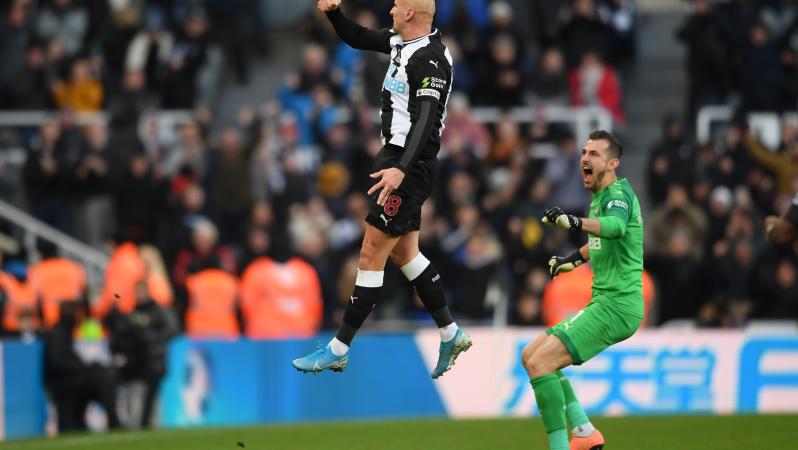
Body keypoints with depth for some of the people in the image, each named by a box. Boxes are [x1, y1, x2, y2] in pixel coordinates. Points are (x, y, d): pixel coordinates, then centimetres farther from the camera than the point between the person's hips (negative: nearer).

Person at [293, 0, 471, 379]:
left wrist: (401, 169, -39)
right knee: (403, 252, 16)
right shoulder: (402, 43, 8)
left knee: (372, 255, -6)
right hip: (396, 159, 10)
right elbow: (356, 38, 21)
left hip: (409, 166, -10)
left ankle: (339, 350, -2)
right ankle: (450, 335, 23)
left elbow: (425, 119, -29)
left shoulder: (430, 60, -20)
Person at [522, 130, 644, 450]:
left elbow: (616, 226, -38)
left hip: (616, 304, -10)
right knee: (531, 355, 11)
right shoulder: (599, 197, 16)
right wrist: (575, 258, 44)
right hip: (603, 303, 10)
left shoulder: (617, 193, -13)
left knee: (540, 363, -19)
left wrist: (575, 222, -54)